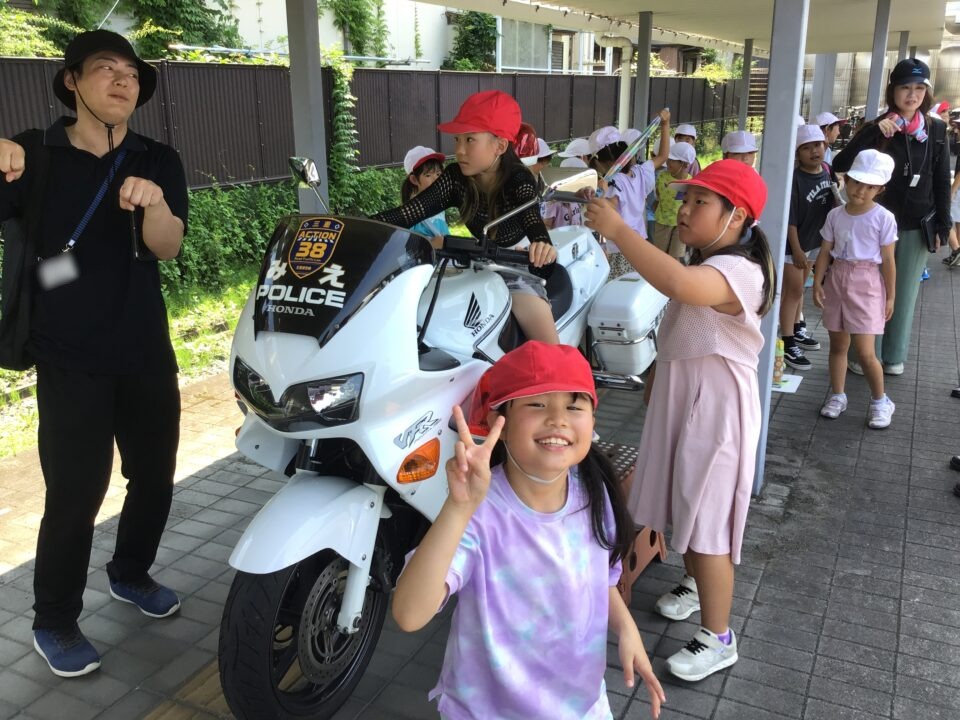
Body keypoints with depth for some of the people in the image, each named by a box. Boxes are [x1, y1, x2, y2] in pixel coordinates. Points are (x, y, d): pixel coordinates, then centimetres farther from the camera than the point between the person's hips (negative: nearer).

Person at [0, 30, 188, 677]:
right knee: (75, 492, -5)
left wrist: (153, 203, -35)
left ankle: (131, 573, 38)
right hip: (70, 358, -3)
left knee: (155, 478, 12)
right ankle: (54, 623, 16)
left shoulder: (158, 162, 3)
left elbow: (167, 246, -12)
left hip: (147, 351, 3)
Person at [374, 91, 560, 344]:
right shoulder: (455, 177, -7)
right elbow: (411, 211, -16)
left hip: (516, 266, -5)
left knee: (547, 346, -22)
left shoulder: (519, 180, -18)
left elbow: (532, 218, -38)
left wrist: (542, 244, -63)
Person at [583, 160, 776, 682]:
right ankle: (694, 583, 45)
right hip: (678, 396, 10)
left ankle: (717, 639, 12)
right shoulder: (700, 266, 10)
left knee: (707, 521, -3)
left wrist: (617, 229, -41)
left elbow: (675, 283, -46)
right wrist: (657, 376, 21)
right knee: (681, 502, 22)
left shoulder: (739, 271, -24)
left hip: (716, 409, -9)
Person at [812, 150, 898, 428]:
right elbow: (825, 252, 6)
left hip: (866, 284, -4)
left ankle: (880, 401, 15)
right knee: (838, 344, 12)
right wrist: (817, 282, -3)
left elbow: (888, 261, -6)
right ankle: (837, 395, 25)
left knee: (865, 352, -5)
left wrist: (890, 296, -4)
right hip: (837, 281, 4)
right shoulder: (835, 215, 2)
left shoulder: (883, 218, -8)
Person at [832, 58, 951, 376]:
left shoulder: (936, 130, 3)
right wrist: (873, 132, -23)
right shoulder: (877, 129, -3)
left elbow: (942, 181, 6)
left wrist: (942, 224, 2)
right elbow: (839, 165, -16)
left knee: (905, 293, 11)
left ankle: (894, 357, 23)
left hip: (917, 226, 2)